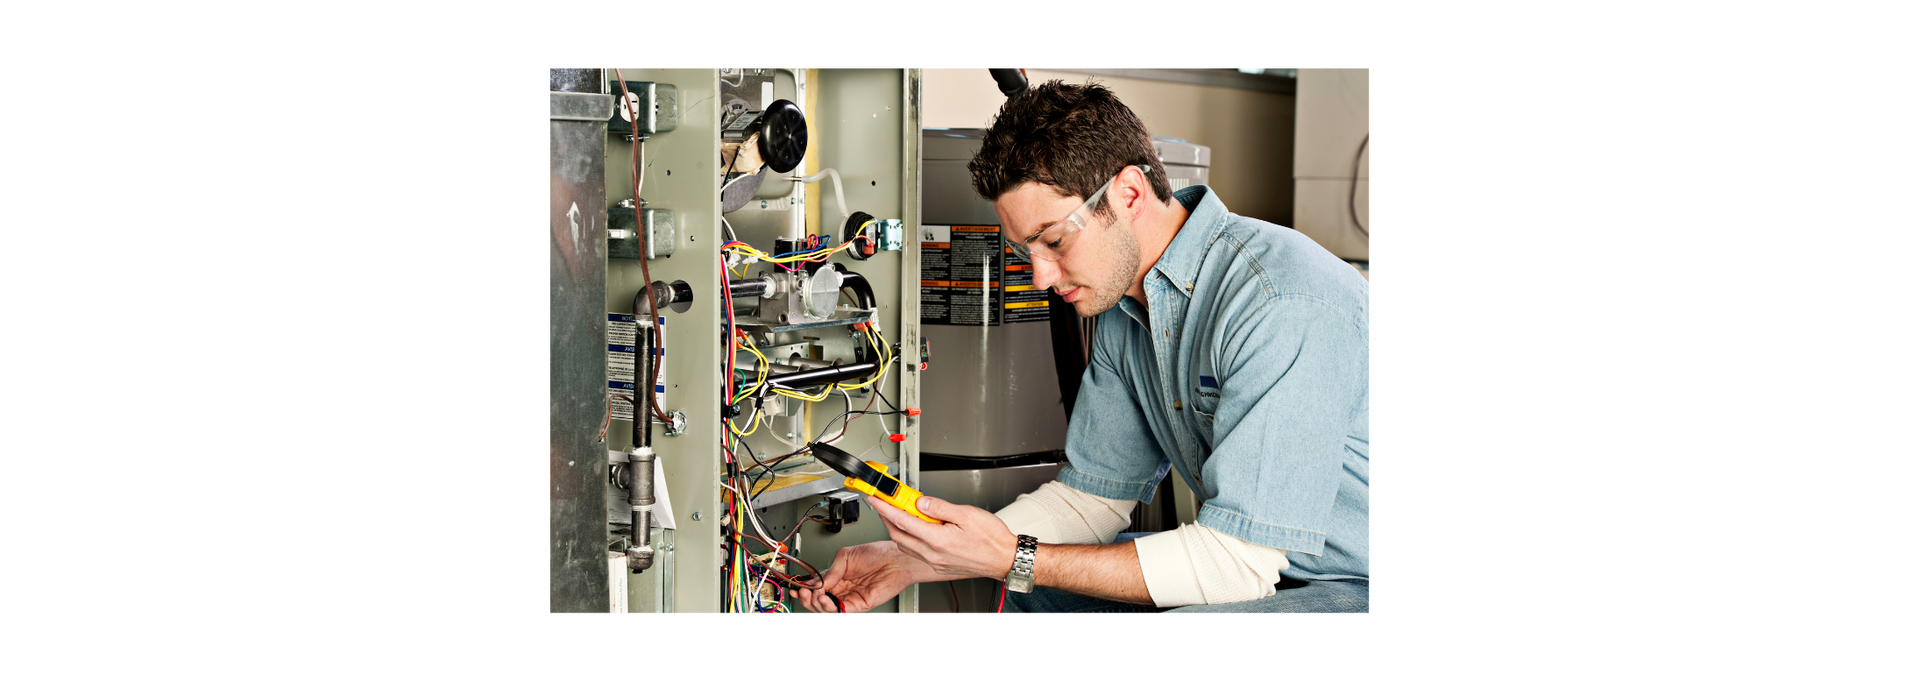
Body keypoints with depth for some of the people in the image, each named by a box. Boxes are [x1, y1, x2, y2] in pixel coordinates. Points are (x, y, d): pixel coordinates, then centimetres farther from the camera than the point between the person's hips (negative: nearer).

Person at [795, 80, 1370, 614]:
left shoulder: (1283, 306, -27)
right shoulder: (1121, 310, 2)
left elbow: (1240, 556, -28)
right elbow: (1091, 494, 7)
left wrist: (1014, 559, -24)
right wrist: (909, 561, -3)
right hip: (1258, 561, 8)